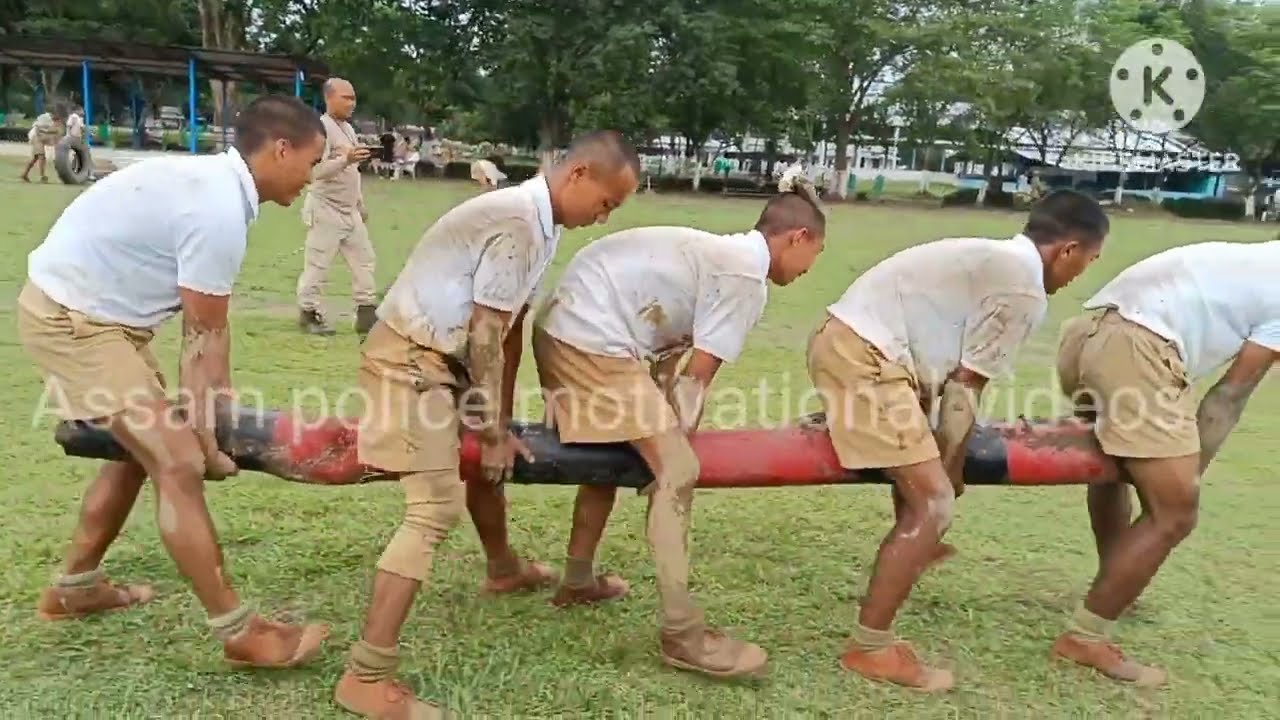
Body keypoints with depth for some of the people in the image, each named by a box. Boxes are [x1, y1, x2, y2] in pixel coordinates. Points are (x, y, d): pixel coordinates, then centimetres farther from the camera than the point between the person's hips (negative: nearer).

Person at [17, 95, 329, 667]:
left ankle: (74, 587, 38)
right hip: (70, 318, -11)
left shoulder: (214, 182, 6)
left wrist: (217, 409, 11)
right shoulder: (219, 212, -26)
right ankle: (240, 632, -4)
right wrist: (205, 438, -7)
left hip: (91, 307, 11)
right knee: (178, 462, -12)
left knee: (141, 445, 21)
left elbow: (205, 329, 8)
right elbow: (204, 341, -17)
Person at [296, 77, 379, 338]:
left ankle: (367, 313, 14)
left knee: (364, 259, 9)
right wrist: (345, 159, -38)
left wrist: (361, 204, 23)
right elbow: (315, 171, -26)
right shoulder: (320, 128, -15)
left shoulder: (348, 128, 14)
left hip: (349, 211, 9)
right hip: (326, 210, -9)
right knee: (317, 265, -2)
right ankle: (309, 313, 11)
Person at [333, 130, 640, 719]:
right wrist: (494, 433, -11)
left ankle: (504, 569, 50)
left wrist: (500, 427, 10)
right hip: (411, 358, -10)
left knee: (492, 456, 27)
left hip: (441, 353, 10)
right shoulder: (517, 222, -22)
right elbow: (486, 337, -20)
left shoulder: (539, 223, 9)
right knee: (436, 507, -16)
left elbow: (511, 328, 9)